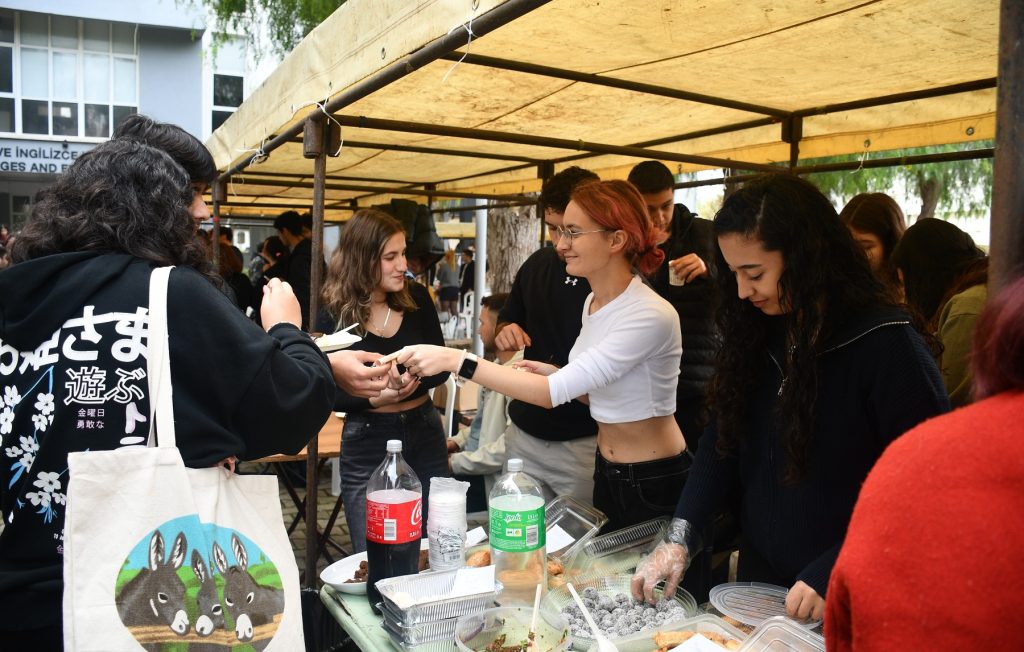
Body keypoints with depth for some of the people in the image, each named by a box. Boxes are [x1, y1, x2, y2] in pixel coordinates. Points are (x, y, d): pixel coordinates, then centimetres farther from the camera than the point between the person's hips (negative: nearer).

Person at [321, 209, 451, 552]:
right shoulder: (334, 314, -13)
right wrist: (377, 397, -25)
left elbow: (441, 368, -2)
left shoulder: (416, 298, -4)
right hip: (366, 444, -3)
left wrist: (410, 381, -22)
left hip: (425, 435, 3)